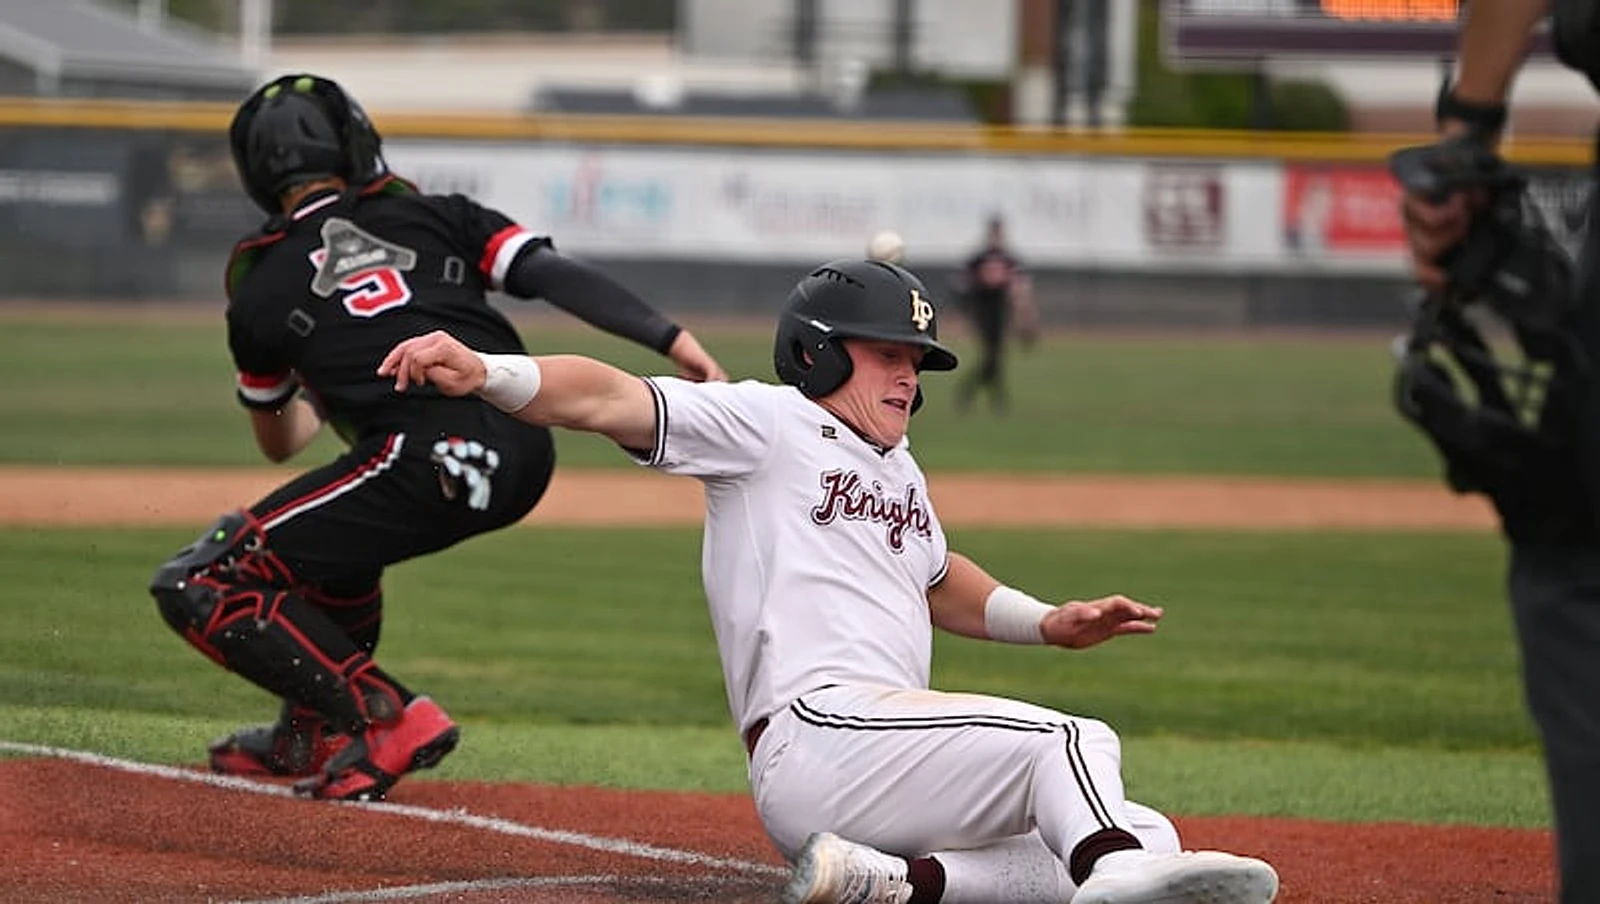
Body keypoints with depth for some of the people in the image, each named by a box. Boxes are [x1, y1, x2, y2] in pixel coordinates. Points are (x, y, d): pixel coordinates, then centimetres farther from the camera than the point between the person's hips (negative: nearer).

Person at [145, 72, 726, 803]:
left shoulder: (261, 293, 13)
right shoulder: (437, 218, 18)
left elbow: (278, 444, 30)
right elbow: (554, 274, 2)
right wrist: (672, 341, -4)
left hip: (428, 469, -6)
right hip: (524, 457, 6)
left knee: (195, 586, 2)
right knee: (340, 524, 36)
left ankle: (384, 719, -9)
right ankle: (315, 735, 38)